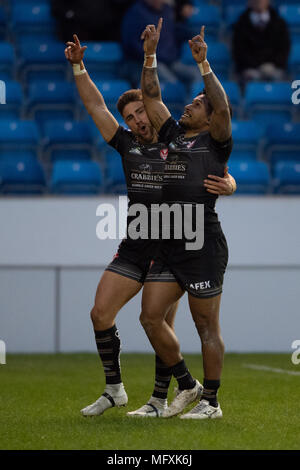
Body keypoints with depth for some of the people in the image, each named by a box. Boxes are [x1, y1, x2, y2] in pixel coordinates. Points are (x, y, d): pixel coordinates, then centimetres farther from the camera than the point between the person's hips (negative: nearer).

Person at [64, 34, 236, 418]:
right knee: (100, 313, -2)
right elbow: (95, 106, 9)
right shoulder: (127, 144, 10)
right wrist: (78, 67, -1)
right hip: (132, 250, 5)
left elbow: (226, 178, -5)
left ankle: (160, 399, 9)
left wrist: (225, 185, -29)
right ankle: (114, 389, 12)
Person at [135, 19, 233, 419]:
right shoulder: (172, 135, 16)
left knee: (206, 326, -1)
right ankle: (185, 385, 17)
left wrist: (203, 63, -21)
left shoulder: (215, 142, -1)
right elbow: (152, 97, 17)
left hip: (204, 247, -7)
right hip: (169, 247, 7)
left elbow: (223, 107, -18)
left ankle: (211, 400, 7)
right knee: (151, 317, 3)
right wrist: (150, 54, 9)